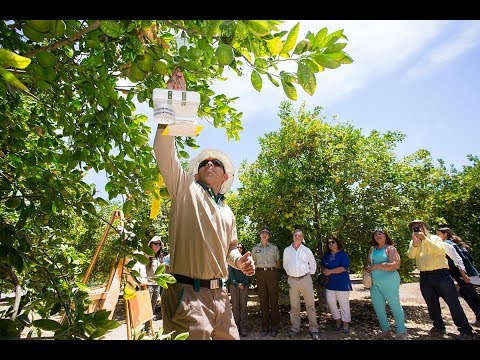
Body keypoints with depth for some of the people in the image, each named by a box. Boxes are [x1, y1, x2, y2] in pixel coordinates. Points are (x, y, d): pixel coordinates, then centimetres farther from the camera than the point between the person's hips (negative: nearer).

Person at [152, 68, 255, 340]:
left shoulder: (227, 212, 17)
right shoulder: (186, 188, 2)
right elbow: (164, 150, -10)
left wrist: (240, 261, 5)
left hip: (219, 294, 6)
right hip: (187, 292, -5)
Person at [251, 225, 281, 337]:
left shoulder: (274, 247, 5)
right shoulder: (255, 248, 9)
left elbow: (277, 262, 10)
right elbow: (253, 263, 16)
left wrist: (274, 272, 6)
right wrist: (257, 271, 8)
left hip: (272, 273, -1)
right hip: (260, 274, 1)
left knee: (274, 299, 2)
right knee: (263, 300, 6)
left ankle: (275, 327, 13)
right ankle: (265, 327, 15)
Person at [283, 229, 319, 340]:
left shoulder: (306, 250, 2)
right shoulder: (287, 250, 5)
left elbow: (313, 264, 11)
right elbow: (285, 265, 16)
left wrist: (309, 274, 10)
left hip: (305, 279, -1)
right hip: (292, 280, 1)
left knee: (310, 305, 3)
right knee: (294, 306, 9)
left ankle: (313, 329, 13)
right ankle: (295, 328, 21)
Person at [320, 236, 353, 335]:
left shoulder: (343, 254, -8)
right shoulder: (326, 255, 10)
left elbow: (344, 268, -19)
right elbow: (322, 265, 20)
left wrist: (330, 271, -18)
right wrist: (324, 270, -3)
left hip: (342, 283, -6)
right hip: (330, 283, 6)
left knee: (344, 304, 4)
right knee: (330, 302, 8)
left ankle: (346, 324, 20)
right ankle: (338, 321, 27)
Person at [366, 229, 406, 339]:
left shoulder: (390, 248, -5)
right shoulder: (372, 249, 11)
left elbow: (396, 265, -16)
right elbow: (369, 263, 22)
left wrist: (376, 266, -17)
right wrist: (367, 270, 0)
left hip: (389, 282, -6)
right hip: (374, 283, 6)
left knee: (395, 306, 5)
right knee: (378, 307, 11)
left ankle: (401, 332, 21)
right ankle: (386, 330, 27)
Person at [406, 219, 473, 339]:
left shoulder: (435, 238, 2)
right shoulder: (413, 242, 10)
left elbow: (439, 251, -16)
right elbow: (410, 255, -7)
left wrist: (424, 238, -22)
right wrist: (415, 243, -23)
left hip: (440, 274, -4)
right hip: (424, 277, 4)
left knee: (453, 303, 0)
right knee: (432, 304, 13)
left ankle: (465, 330, 13)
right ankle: (439, 327, 29)